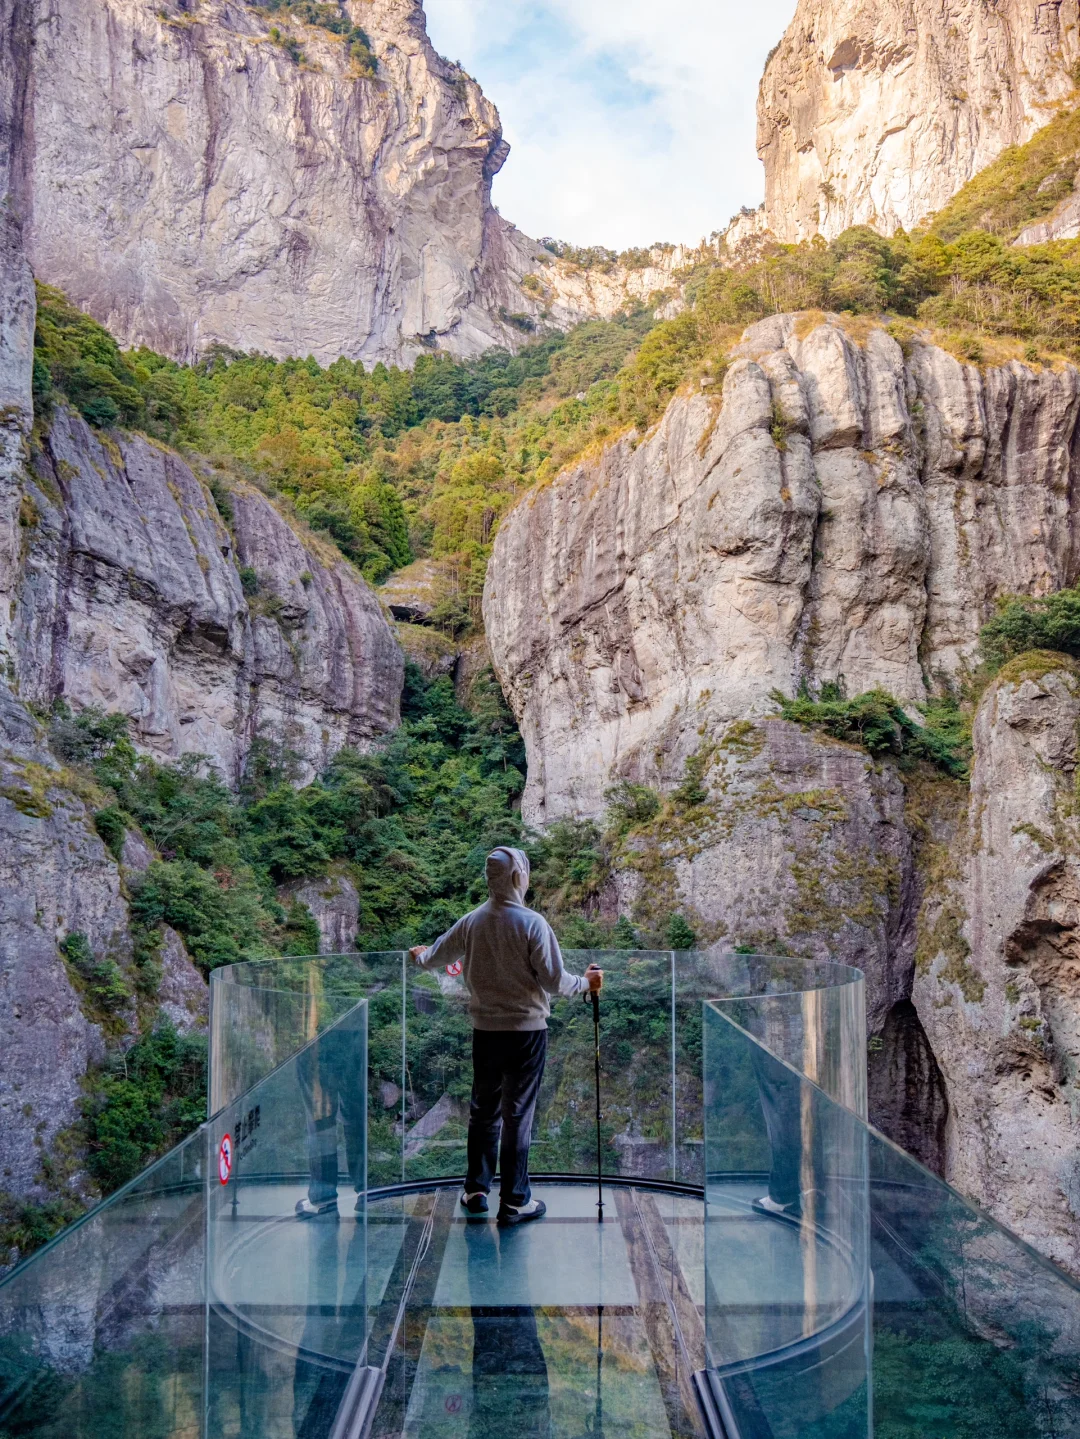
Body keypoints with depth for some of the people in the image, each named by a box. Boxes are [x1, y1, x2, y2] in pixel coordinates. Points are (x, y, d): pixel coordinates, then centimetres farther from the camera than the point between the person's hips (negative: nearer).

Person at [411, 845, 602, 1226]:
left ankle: (476, 1190, 27)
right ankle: (514, 1202, 11)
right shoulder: (532, 923, -16)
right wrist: (586, 981, 4)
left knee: (484, 1111, 17)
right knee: (517, 1116, 3)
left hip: (485, 1031, 4)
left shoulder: (472, 922, -1)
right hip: (526, 1031, -4)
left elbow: (437, 955, 16)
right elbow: (554, 981, -15)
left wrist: (420, 957, 38)